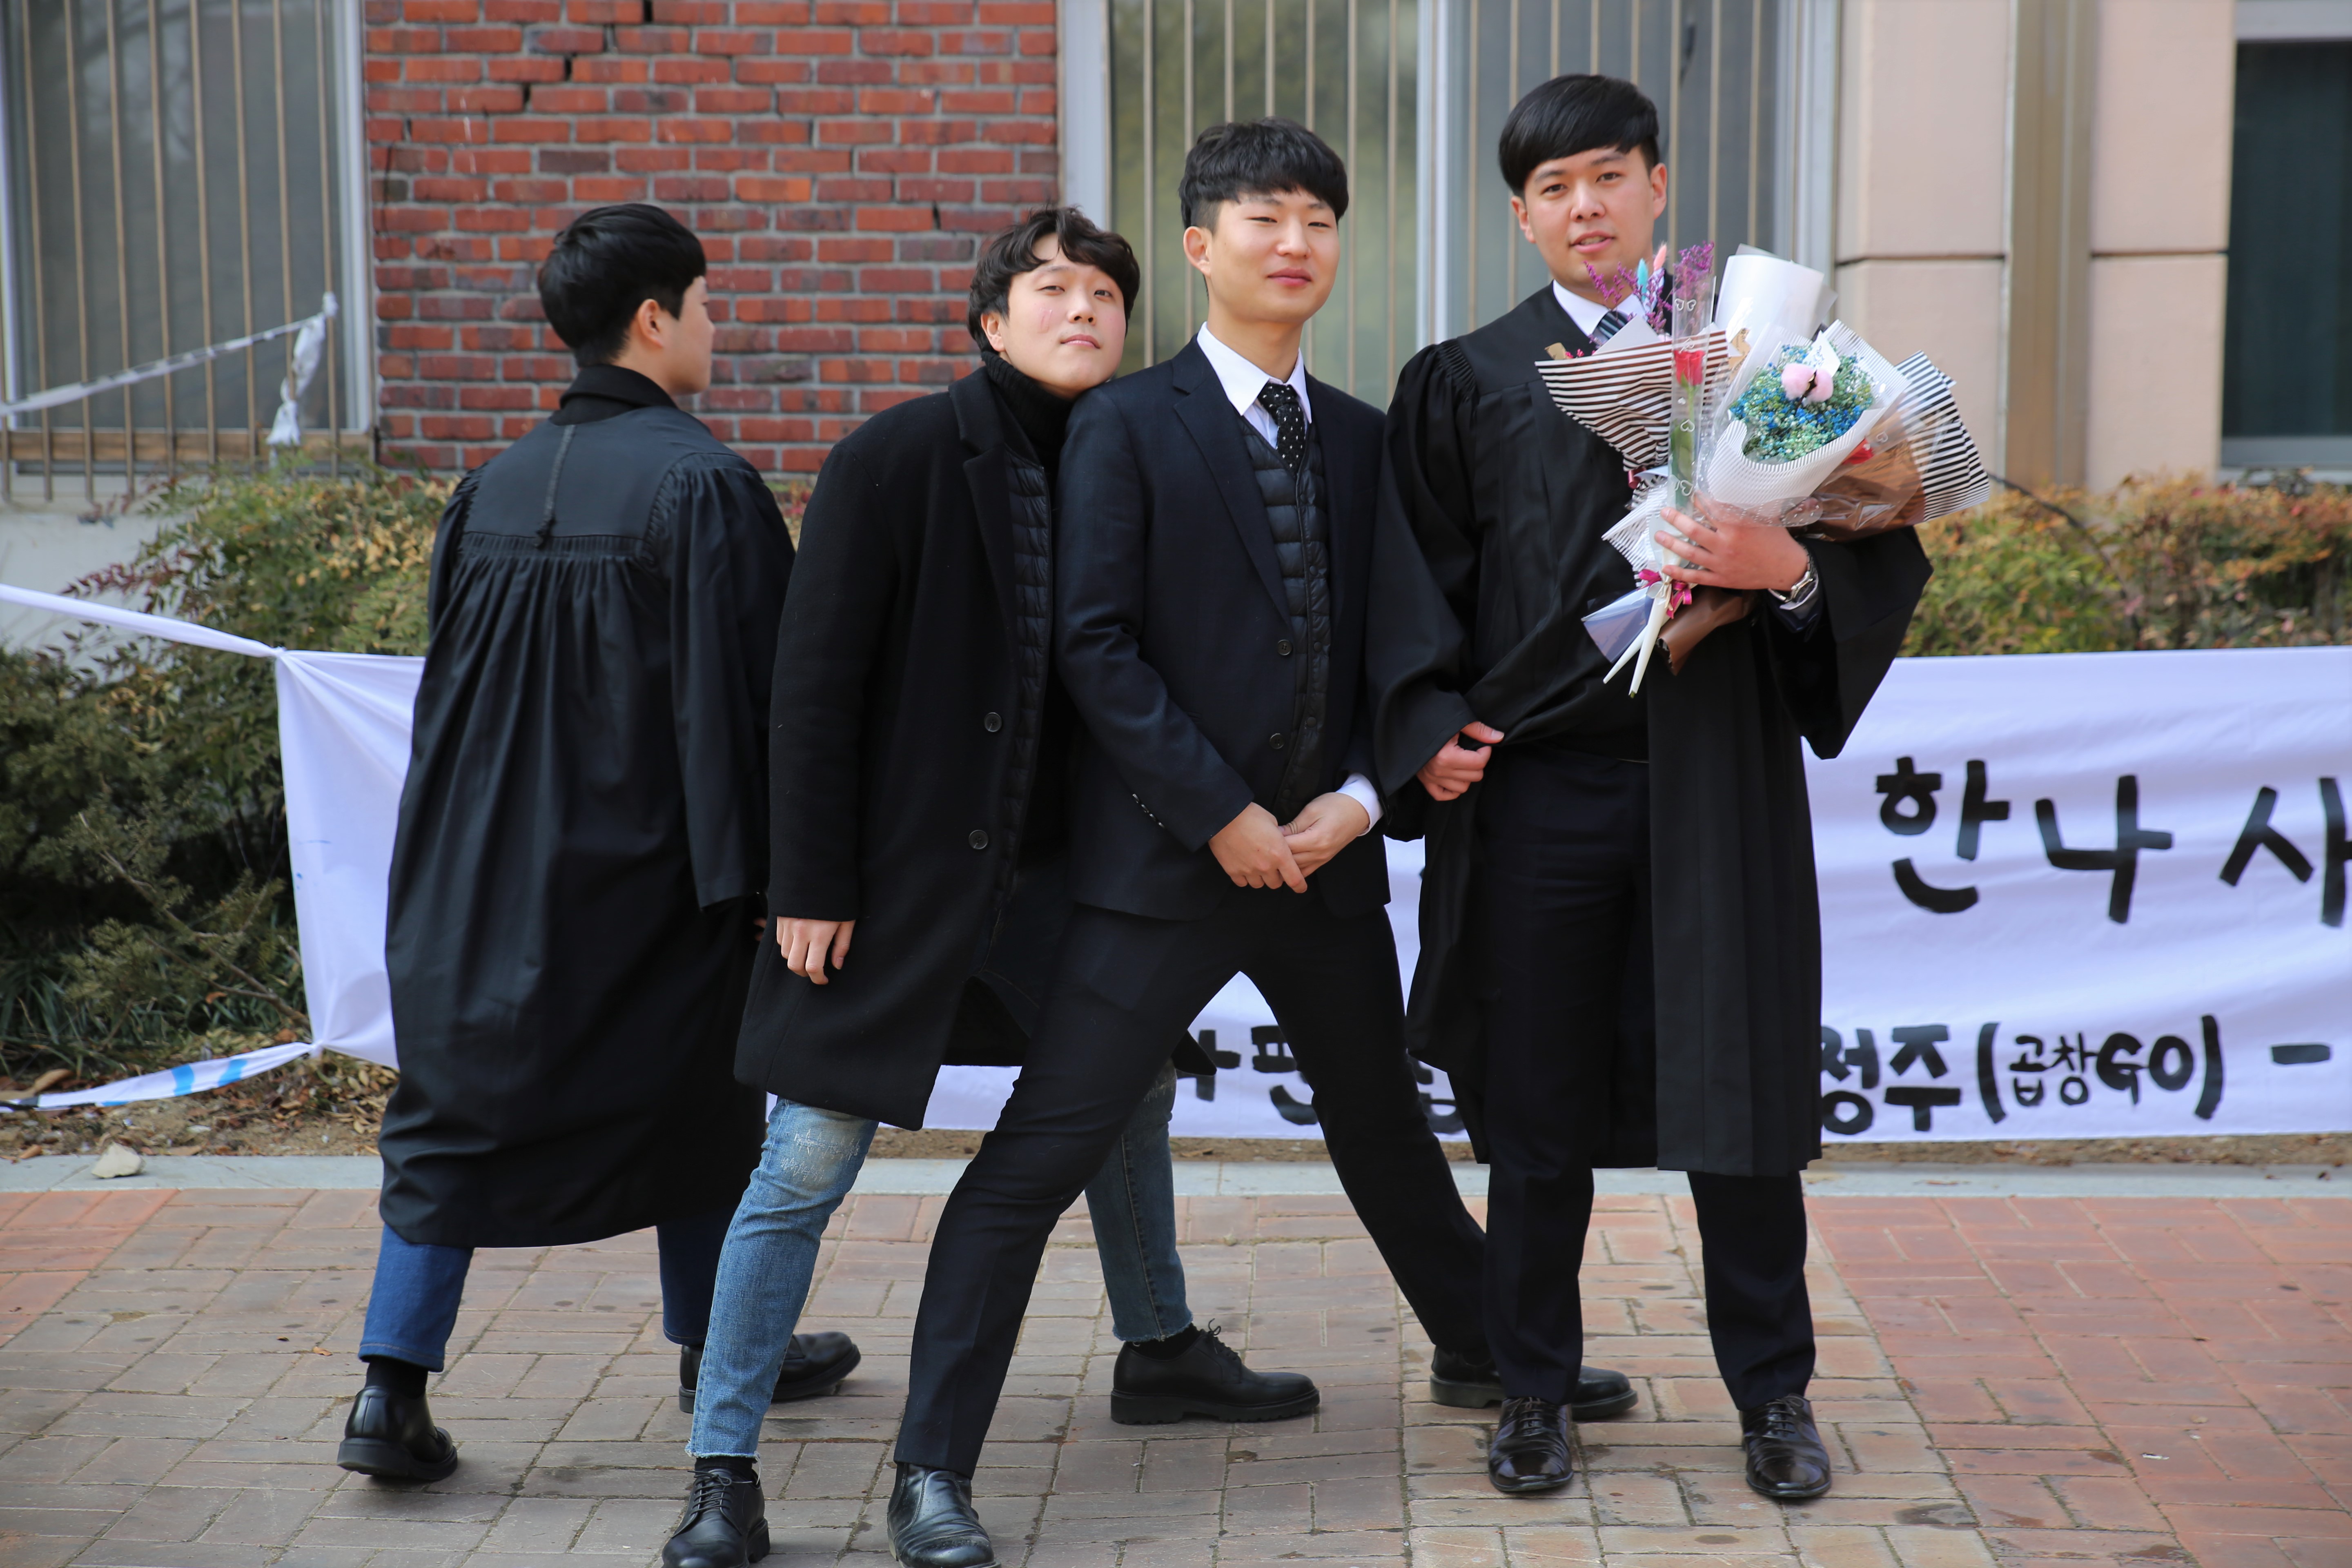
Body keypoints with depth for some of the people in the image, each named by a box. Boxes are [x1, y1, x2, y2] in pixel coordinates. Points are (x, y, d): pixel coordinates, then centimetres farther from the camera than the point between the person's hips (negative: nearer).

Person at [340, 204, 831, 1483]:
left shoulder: (495, 487, 3)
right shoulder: (697, 485, -15)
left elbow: (453, 683, 10)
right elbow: (740, 687, -16)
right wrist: (759, 871, -10)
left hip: (485, 867, 4)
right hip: (641, 867, -4)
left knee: (459, 1113, 10)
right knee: (694, 1100, 16)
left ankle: (393, 1389, 2)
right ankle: (714, 1347, 31)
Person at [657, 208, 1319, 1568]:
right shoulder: (896, 461, -12)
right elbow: (816, 684, -12)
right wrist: (810, 885, -13)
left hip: (1058, 867, 6)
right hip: (900, 870, -5)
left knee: (1133, 1093, 19)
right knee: (809, 1165, -4)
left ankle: (1161, 1352, 43)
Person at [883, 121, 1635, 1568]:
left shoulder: (1363, 439, 11)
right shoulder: (1128, 426, -4)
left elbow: (1389, 643, 12)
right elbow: (1096, 643, -11)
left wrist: (1360, 795, -5)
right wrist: (1222, 813, -15)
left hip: (1323, 851, 5)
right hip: (1168, 854, -5)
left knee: (1386, 1119, 23)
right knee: (1039, 1154, -8)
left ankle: (1482, 1343, 45)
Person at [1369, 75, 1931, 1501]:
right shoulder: (1465, 384, 9)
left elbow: (1881, 554, 3)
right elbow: (1420, 582, 7)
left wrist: (1791, 569, -18)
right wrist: (1435, 729, -7)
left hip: (1712, 781, 0)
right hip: (1531, 781, 1)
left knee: (1738, 1090, 4)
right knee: (1535, 1111, 6)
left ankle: (1775, 1397, 19)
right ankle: (1536, 1395, 20)